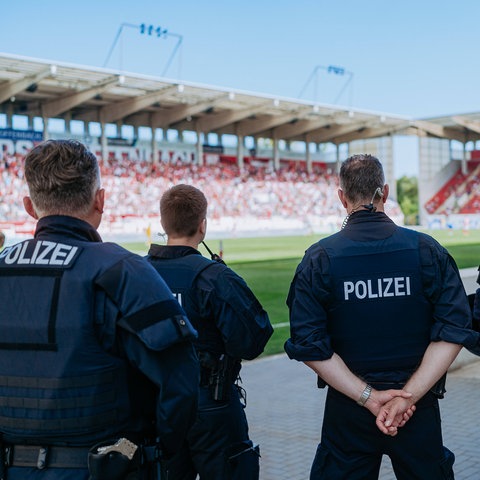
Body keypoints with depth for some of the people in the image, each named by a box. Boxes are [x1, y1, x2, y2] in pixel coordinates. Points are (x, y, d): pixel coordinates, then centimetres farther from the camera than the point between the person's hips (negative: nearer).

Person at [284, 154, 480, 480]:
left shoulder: (319, 258, -7)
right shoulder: (427, 249, -5)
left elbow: (309, 345, -11)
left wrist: (367, 396, -11)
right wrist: (408, 395, -13)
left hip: (347, 411, 0)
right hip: (420, 407, 1)